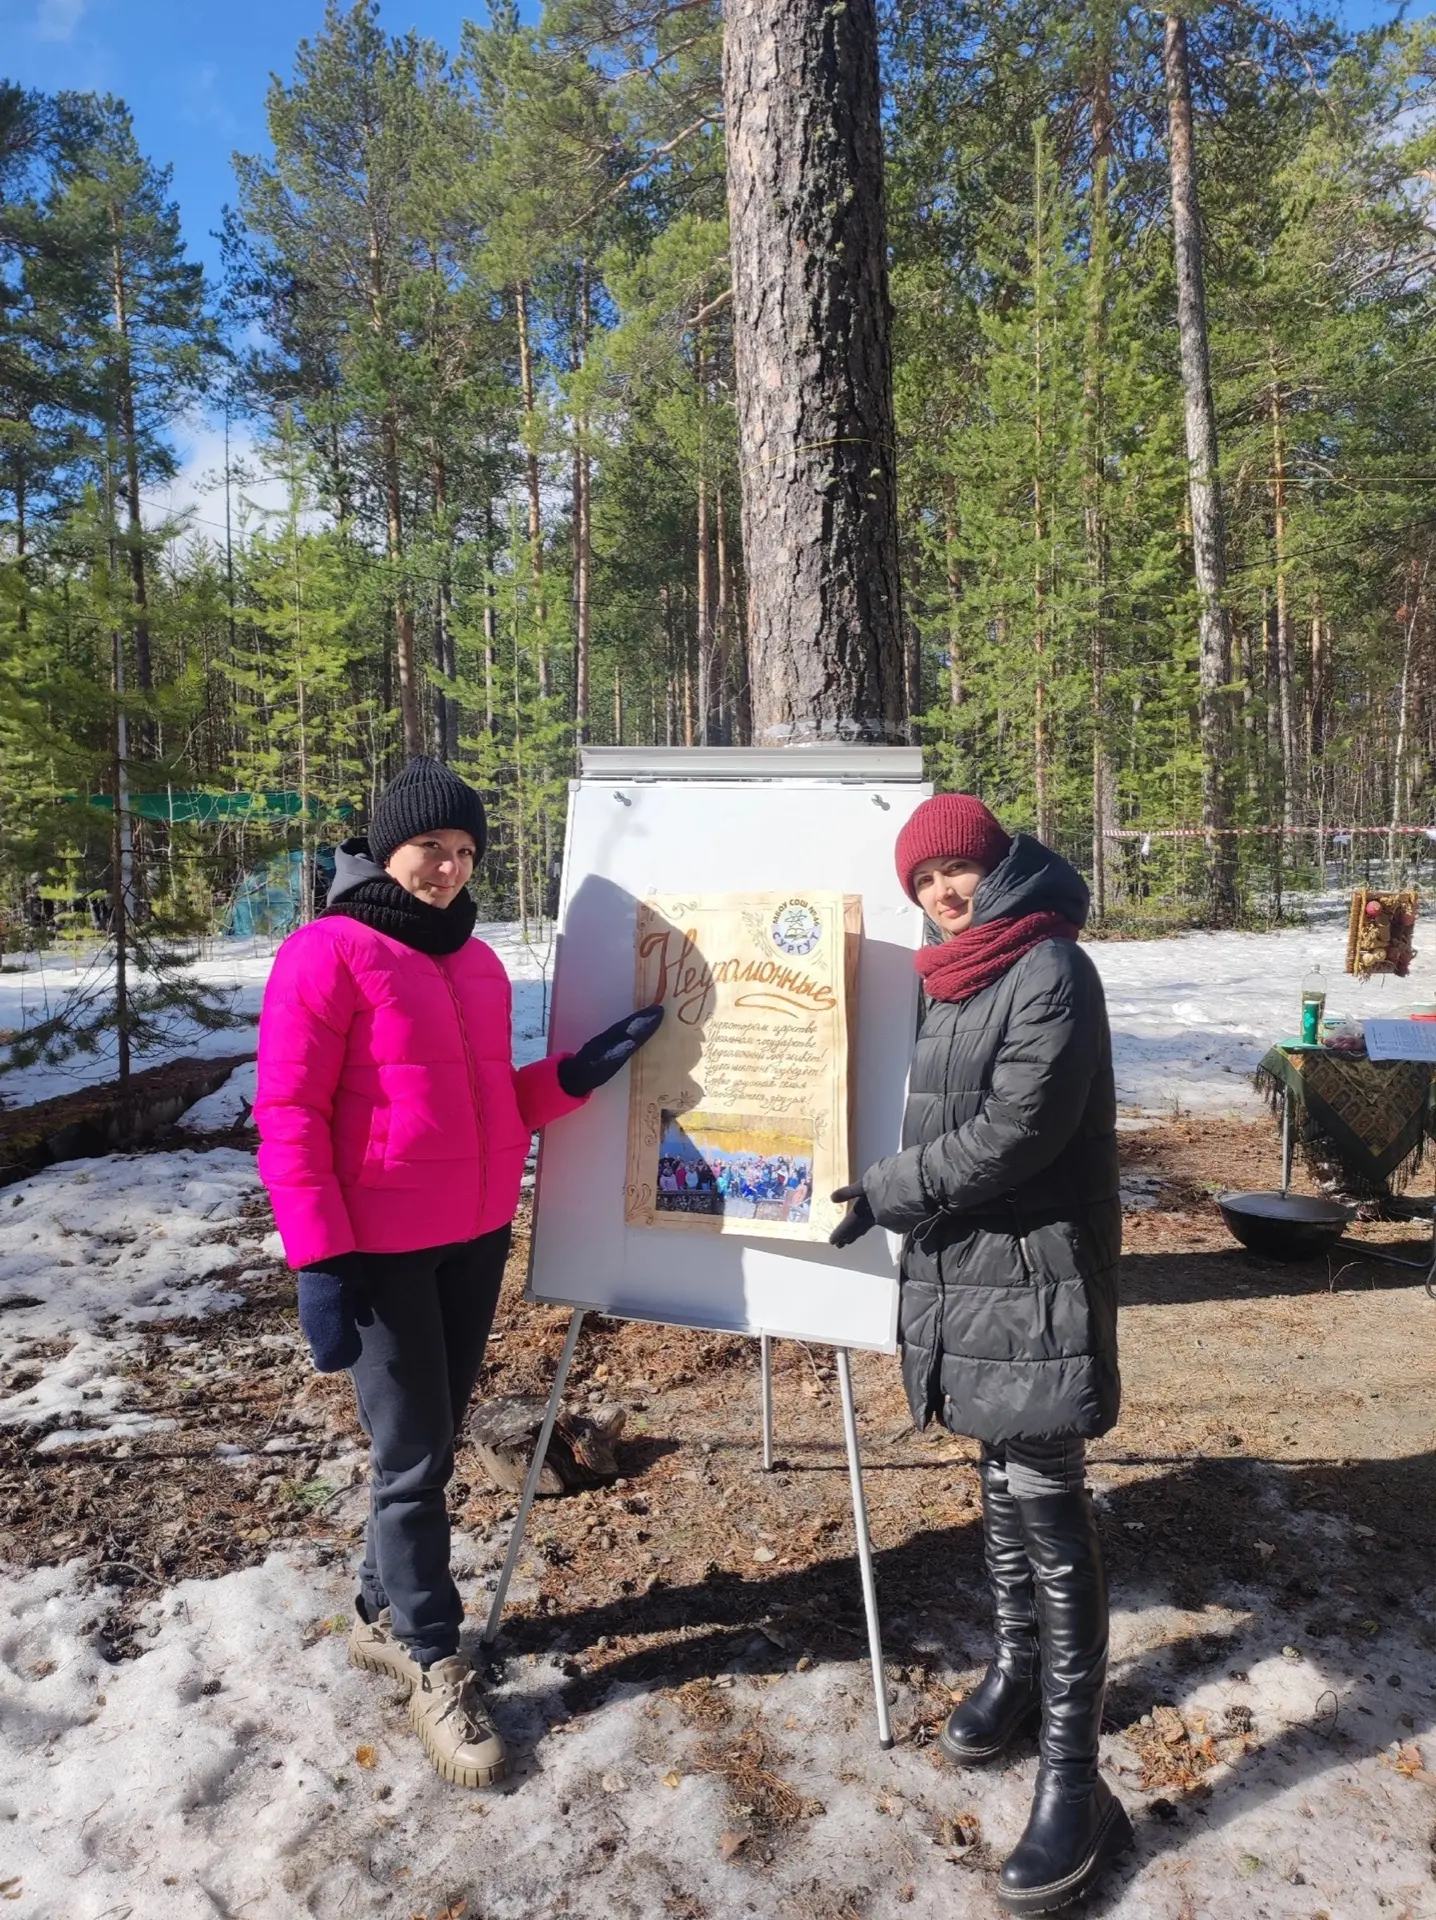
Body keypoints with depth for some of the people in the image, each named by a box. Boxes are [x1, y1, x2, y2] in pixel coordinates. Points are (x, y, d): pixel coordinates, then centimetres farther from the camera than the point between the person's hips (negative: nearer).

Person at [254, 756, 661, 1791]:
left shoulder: (478, 960, 9)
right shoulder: (327, 953, -11)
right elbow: (288, 1114, -14)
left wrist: (577, 1074, -3)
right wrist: (321, 1257, -18)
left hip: (479, 1237, 7)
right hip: (382, 1248, -7)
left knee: (434, 1443, 17)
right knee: (414, 1457, 2)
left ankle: (385, 1614, 37)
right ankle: (437, 1666, 20)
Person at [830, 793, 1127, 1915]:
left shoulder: (1051, 971, -15)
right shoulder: (963, 978, 12)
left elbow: (1017, 1131, -21)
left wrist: (888, 1193, -15)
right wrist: (901, 1202, 10)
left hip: (1035, 1277, -8)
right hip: (970, 1270, 8)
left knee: (1049, 1509, -4)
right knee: (1003, 1481, 21)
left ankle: (1075, 1787, 6)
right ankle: (1018, 1668, 39)